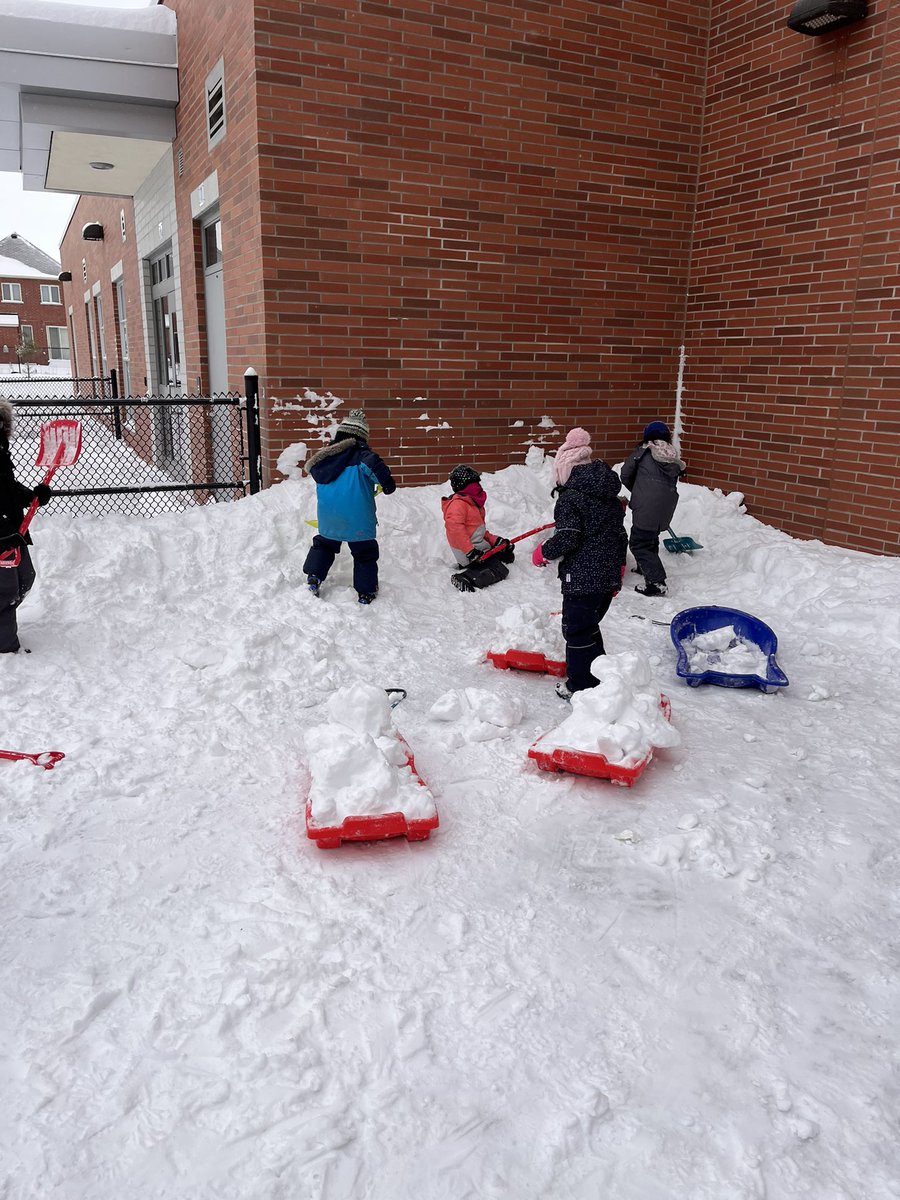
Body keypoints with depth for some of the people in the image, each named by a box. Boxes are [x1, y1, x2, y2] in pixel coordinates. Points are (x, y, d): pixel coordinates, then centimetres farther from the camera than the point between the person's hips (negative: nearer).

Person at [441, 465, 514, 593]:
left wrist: (495, 540, 8)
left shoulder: (472, 503, 17)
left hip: (478, 546, 11)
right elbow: (455, 527, -29)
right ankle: (465, 579, -35)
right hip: (467, 551, -11)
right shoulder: (458, 504, -16)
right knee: (500, 571, -21)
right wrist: (470, 551, -33)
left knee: (507, 555, 23)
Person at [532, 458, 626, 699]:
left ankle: (581, 687, 9)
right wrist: (618, 567, 28)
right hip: (609, 577, 8)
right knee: (590, 627, 22)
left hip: (582, 579, -8)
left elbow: (568, 537, -20)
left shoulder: (570, 498, -11)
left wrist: (544, 552, -4)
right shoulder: (612, 499, 14)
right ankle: (600, 677, 31)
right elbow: (621, 536, 18)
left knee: (577, 629, 3)